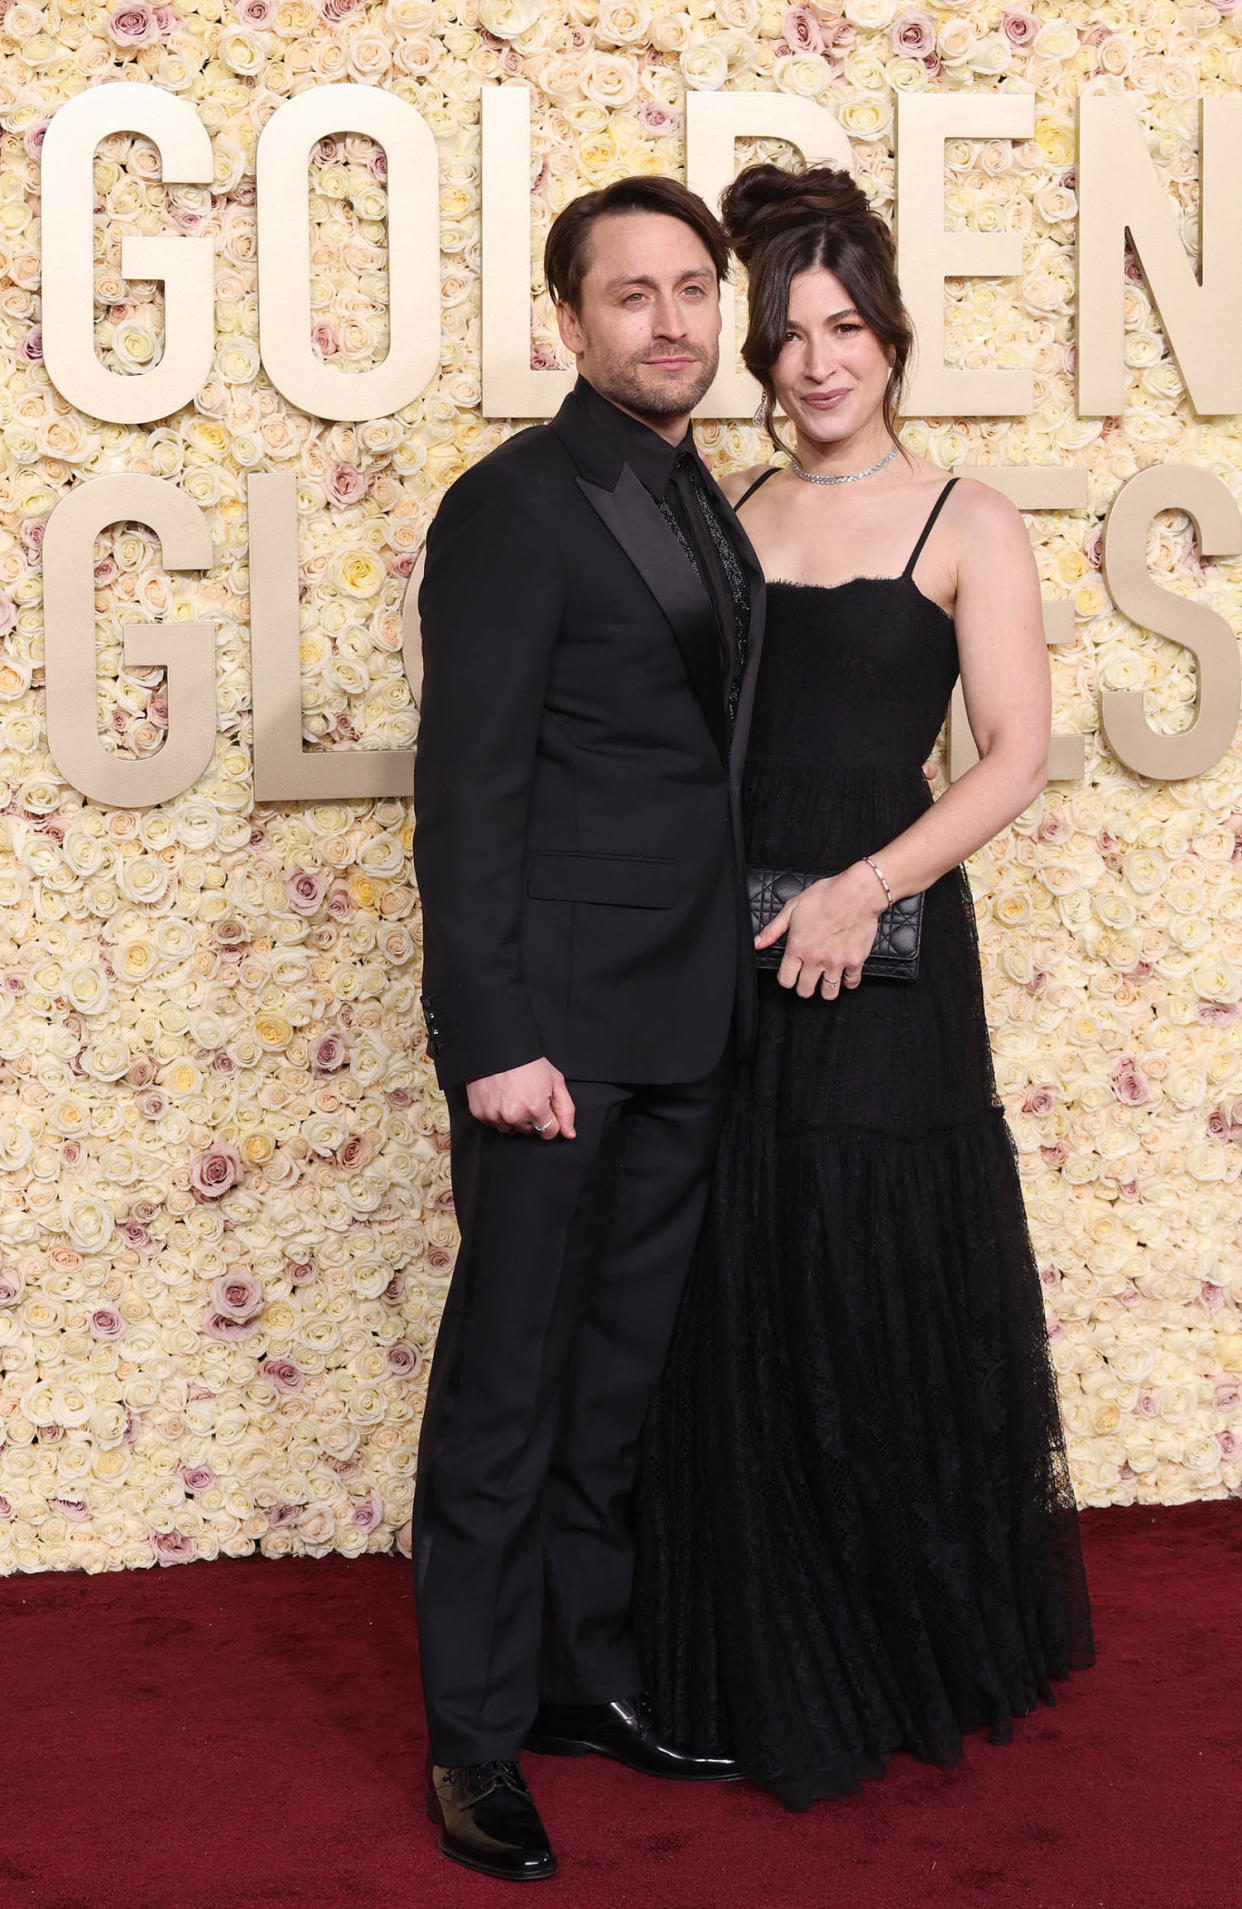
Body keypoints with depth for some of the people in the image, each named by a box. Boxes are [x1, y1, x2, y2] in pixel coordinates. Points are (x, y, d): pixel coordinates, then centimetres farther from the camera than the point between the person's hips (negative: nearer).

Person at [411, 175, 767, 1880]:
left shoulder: (703, 507, 14)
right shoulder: (514, 506, -10)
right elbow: (468, 792, -14)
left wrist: (738, 978, 11)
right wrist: (494, 1037, -18)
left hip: (689, 1025, 7)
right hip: (556, 1024, -7)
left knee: (621, 1375, 15)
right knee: (507, 1387, 2)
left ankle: (585, 1672, 29)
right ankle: (475, 1738, 13)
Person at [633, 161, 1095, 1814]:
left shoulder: (967, 525, 0)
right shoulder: (726, 517, 10)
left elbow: (1015, 755, -7)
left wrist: (867, 887, -18)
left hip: (881, 951, -3)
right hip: (720, 944, 3)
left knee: (885, 1301, 3)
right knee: (736, 1312, 7)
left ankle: (921, 1651, 24)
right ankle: (765, 1674, 22)